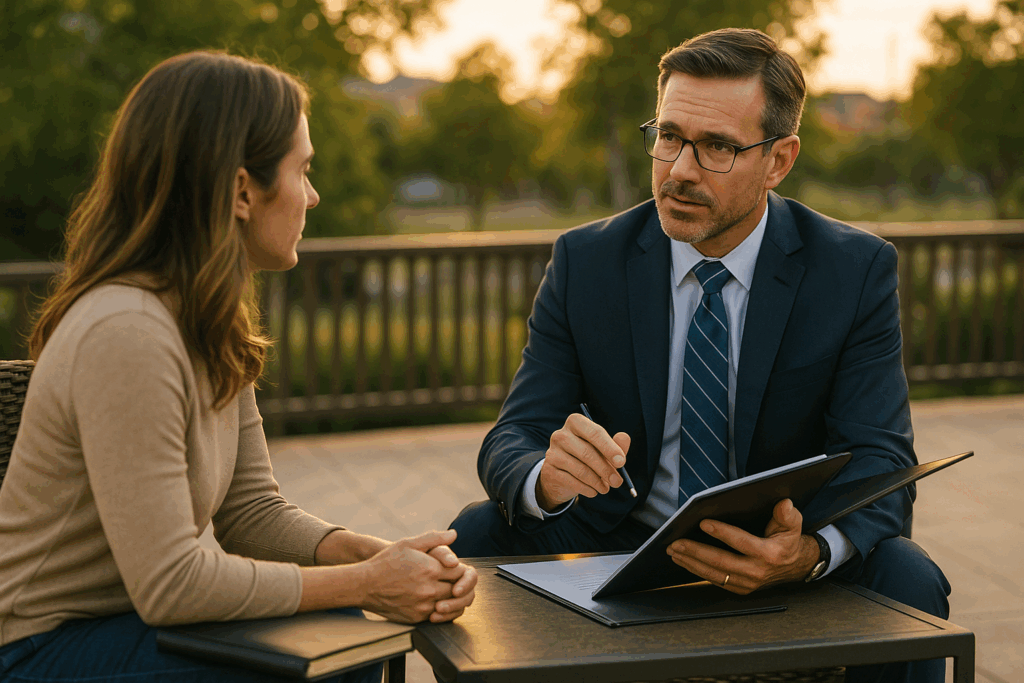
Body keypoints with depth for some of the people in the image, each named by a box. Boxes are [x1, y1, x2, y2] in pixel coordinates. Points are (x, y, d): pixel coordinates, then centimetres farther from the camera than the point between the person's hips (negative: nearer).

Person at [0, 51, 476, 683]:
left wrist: (384, 558, -13)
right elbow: (168, 584, -27)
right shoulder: (124, 334, -26)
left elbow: (252, 513, 4)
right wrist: (366, 584, -19)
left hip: (121, 615, 9)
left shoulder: (212, 323, 6)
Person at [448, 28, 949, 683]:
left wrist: (810, 551, -40)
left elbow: (879, 460, -15)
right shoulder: (585, 261, -4)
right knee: (478, 534, -23)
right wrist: (546, 477, -35)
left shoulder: (858, 270, -8)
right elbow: (510, 440, -8)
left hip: (782, 550, -1)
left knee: (906, 580, -30)